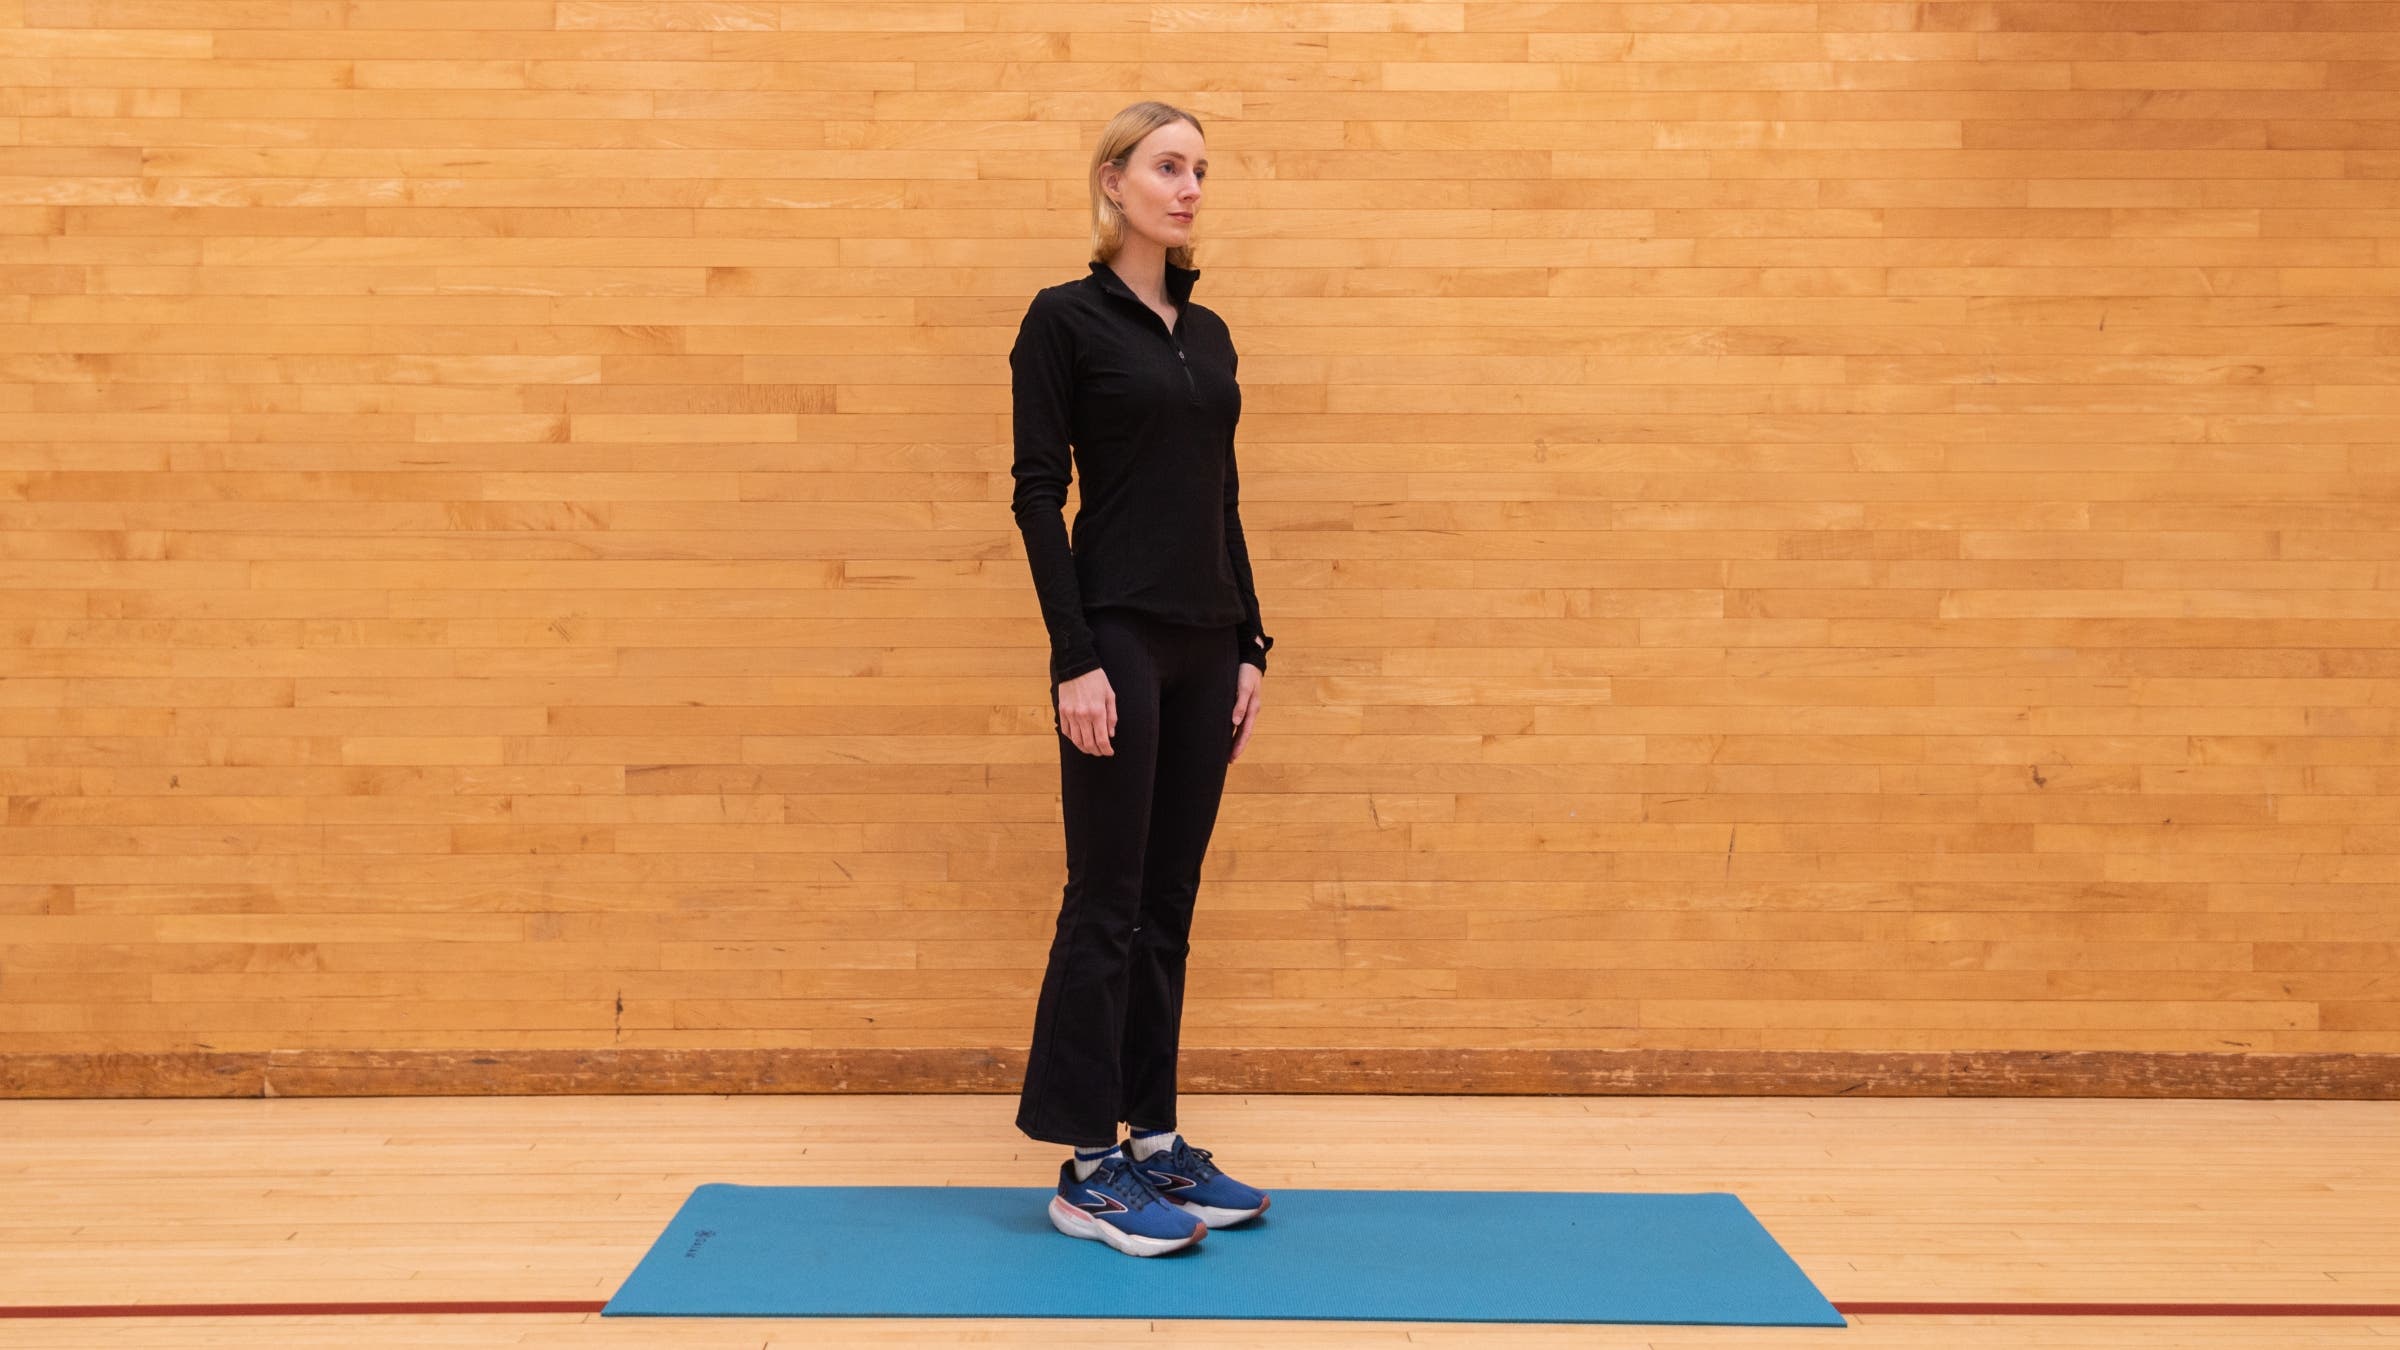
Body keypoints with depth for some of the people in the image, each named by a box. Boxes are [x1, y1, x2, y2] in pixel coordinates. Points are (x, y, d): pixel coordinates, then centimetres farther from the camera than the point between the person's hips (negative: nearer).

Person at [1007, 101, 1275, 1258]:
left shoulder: (1208, 332, 14)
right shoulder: (1064, 318, -7)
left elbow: (1222, 500, 15)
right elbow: (1037, 497, -11)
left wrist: (1251, 644, 11)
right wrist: (1074, 658, -17)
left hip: (1206, 642, 7)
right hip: (1118, 638, -7)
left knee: (1169, 901, 12)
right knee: (1106, 901, -2)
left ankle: (1153, 1140, 22)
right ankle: (1087, 1169, 8)